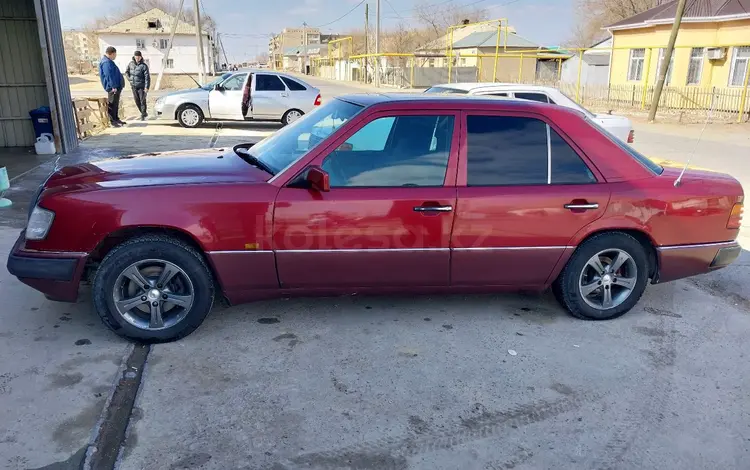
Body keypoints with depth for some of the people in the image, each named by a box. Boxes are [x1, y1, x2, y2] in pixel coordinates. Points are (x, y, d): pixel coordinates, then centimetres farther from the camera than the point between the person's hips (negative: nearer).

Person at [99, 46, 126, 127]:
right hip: (113, 88, -11)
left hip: (117, 86, 11)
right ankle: (112, 121, -4)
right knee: (112, 104, -7)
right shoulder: (106, 62, -15)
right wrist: (113, 86, -24)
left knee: (116, 104, 16)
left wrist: (118, 86, 25)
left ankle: (116, 119, 24)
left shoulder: (109, 61, 19)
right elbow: (109, 76, -22)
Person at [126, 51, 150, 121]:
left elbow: (147, 77, -14)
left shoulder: (144, 66, -11)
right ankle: (144, 113, 24)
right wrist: (129, 78, 9)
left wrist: (147, 87, -19)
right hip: (134, 86, 6)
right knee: (137, 101, 9)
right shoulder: (131, 64, 5)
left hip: (141, 86, -5)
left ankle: (143, 115, 4)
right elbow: (126, 71, 23)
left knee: (142, 101, -5)